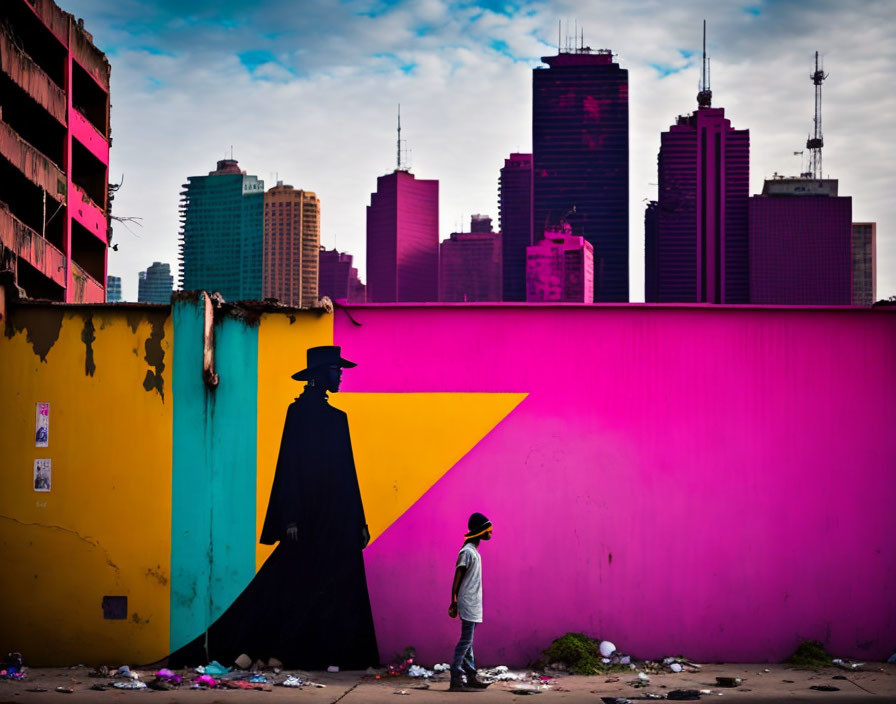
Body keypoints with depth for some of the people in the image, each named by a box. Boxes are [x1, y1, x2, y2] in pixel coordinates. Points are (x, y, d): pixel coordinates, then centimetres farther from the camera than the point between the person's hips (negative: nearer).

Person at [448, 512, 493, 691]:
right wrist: (454, 602, -18)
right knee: (466, 641, -11)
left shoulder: (474, 551, 16)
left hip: (474, 604, 10)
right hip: (468, 604, -10)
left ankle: (471, 678, 12)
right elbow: (457, 577, -16)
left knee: (468, 642, 10)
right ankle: (456, 679, -12)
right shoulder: (467, 551, -13)